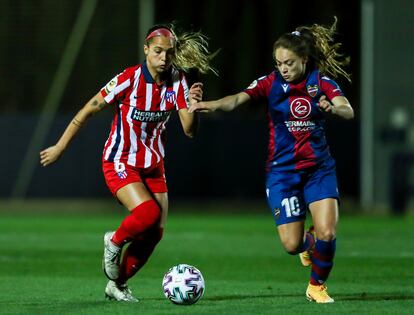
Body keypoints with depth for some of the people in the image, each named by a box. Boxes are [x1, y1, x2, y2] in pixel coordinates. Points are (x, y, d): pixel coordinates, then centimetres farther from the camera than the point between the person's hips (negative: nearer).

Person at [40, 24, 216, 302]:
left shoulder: (178, 82, -6)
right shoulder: (130, 79, -18)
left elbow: (190, 131, -11)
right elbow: (89, 110, -10)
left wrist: (193, 107, -33)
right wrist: (60, 148, -6)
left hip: (153, 165, 5)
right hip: (120, 162, -5)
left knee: (155, 232, 1)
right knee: (148, 212, -27)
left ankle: (117, 284, 22)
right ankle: (115, 242, 6)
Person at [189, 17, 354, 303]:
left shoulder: (321, 81, -4)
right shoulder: (271, 83, -7)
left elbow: (349, 111, -17)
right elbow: (238, 100, -23)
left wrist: (333, 107, -40)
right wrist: (212, 105, -44)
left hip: (319, 168, 1)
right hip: (282, 170, -1)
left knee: (327, 232, -15)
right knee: (292, 244, -6)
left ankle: (317, 286, 13)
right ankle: (307, 244, 34)